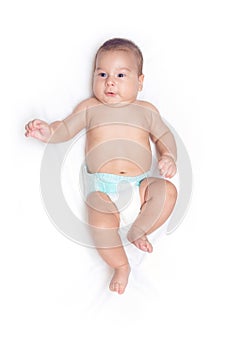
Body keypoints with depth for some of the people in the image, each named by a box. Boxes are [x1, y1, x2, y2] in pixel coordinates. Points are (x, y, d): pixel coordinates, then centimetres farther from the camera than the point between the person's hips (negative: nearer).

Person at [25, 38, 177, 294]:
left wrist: (168, 156, -3)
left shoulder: (146, 110, 15)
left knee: (167, 191, -27)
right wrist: (49, 132, -13)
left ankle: (137, 230, -4)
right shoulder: (89, 107, 13)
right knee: (100, 225, -28)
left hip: (139, 184, 2)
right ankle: (121, 266, -2)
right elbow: (66, 128, 10)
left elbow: (164, 135, 18)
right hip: (101, 186, -2)